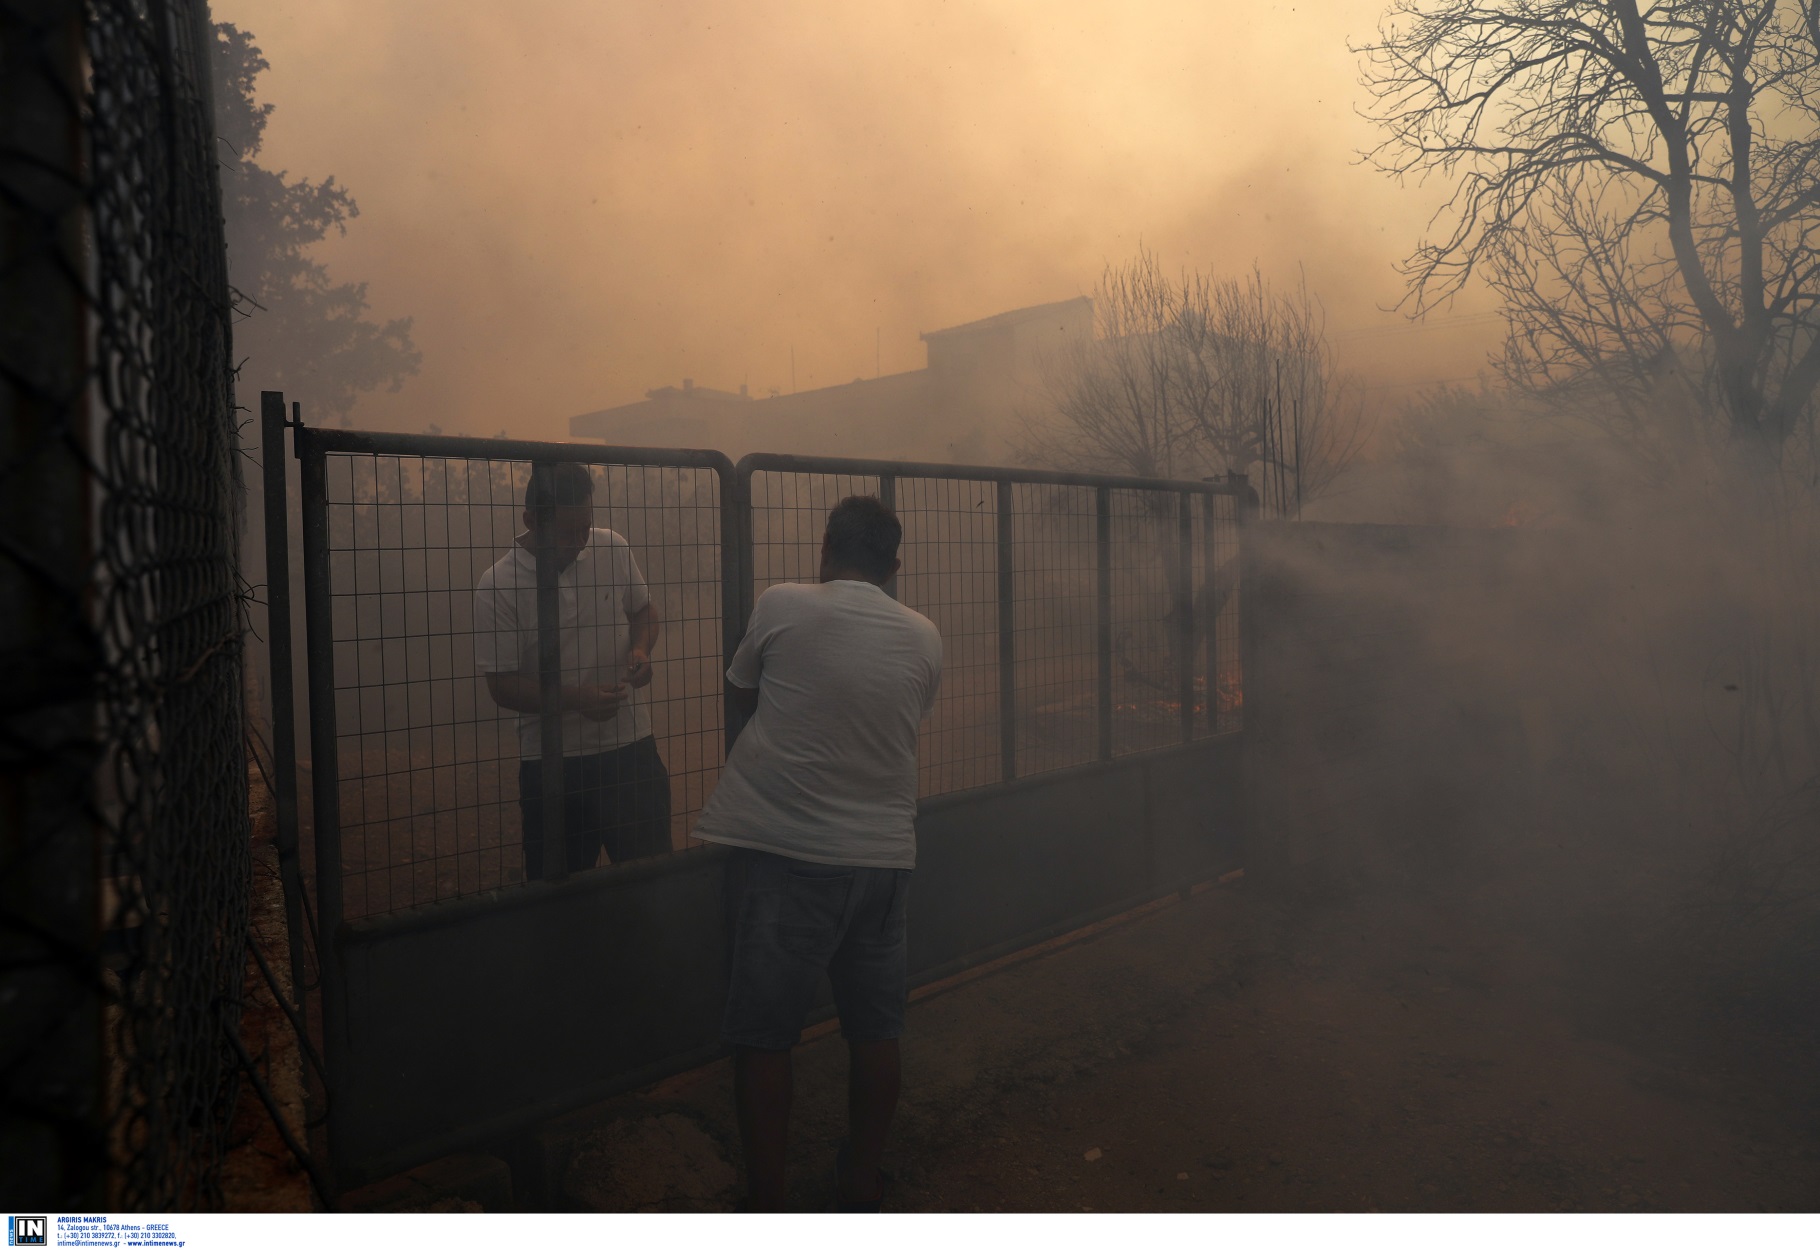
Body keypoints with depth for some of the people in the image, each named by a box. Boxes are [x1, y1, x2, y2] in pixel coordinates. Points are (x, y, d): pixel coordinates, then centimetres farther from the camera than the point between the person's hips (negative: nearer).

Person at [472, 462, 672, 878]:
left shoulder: (614, 549, -2)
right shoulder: (498, 585, -11)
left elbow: (645, 611, 13)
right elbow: (501, 685, -9)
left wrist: (641, 649, -8)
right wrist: (575, 698, -23)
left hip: (631, 748, 2)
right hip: (551, 763, -2)